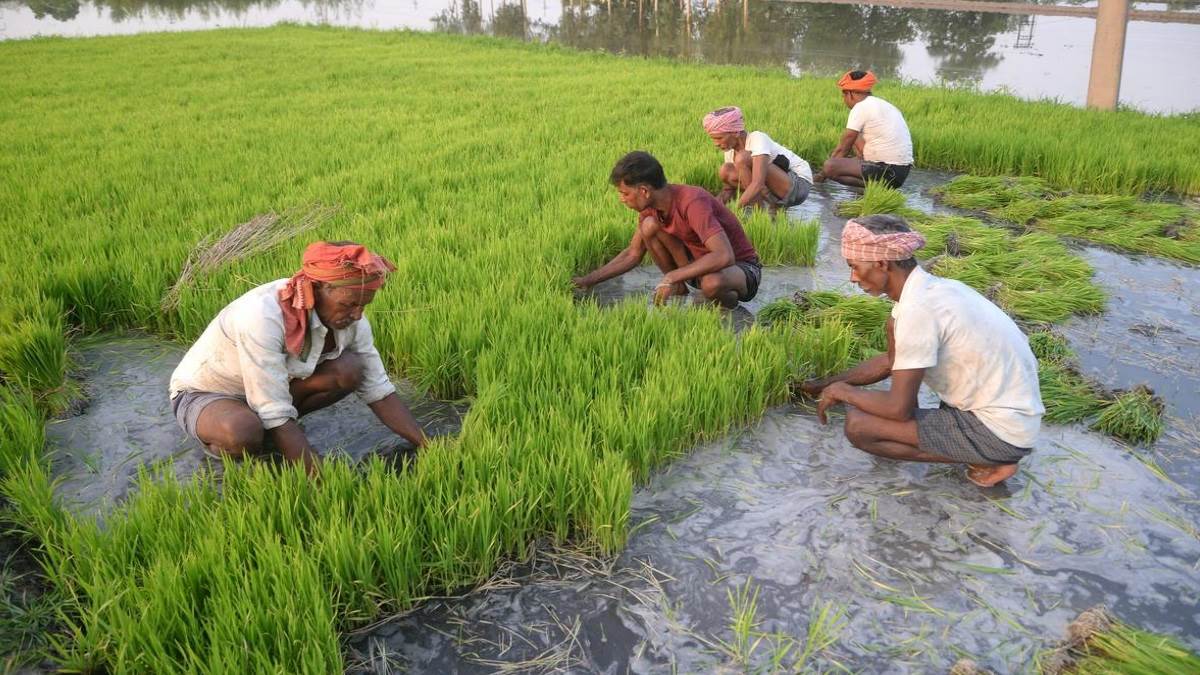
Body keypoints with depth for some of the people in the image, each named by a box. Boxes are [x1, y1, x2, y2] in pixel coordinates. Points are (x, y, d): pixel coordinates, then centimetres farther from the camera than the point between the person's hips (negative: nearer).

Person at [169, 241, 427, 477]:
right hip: (202, 394, -6)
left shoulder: (349, 318, -18)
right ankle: (219, 444, -3)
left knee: (349, 370, -19)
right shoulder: (262, 317, -38)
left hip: (271, 389, 6)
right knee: (244, 434, -40)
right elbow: (276, 417, -36)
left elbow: (379, 391, -11)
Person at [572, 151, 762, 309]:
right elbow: (633, 254, 7)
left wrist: (671, 277, -37)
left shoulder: (692, 202, -31)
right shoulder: (651, 207, -6)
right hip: (702, 263, 6)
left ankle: (728, 302, -5)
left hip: (742, 267, -6)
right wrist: (589, 280, 1)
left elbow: (724, 257, -41)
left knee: (712, 284, -42)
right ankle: (679, 289, 3)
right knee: (649, 226, -13)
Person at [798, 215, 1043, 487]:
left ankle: (988, 463, -2)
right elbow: (890, 361, 19)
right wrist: (823, 384, 21)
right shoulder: (931, 287, 4)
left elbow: (899, 409, -21)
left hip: (1002, 433, -9)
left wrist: (842, 390, -3)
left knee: (858, 426, -15)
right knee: (894, 326, 13)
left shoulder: (919, 309, -25)